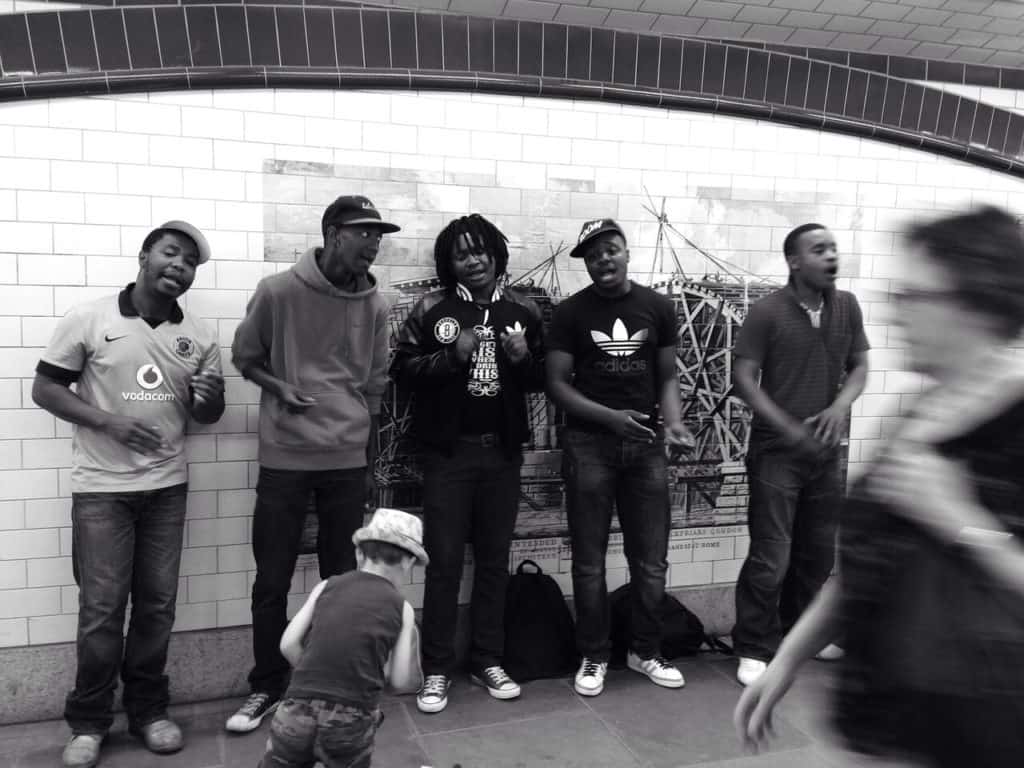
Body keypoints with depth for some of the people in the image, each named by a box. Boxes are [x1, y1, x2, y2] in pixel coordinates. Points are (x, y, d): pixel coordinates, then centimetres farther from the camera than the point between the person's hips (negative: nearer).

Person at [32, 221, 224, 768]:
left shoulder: (199, 336, 5)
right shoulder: (88, 319, -4)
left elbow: (207, 417, 11)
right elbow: (45, 389, -2)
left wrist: (210, 398, -13)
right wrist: (107, 421, -17)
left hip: (167, 487, 3)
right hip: (102, 488, -3)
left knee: (157, 603, 8)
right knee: (101, 607, 1)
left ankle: (148, 710, 24)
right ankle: (88, 722, 18)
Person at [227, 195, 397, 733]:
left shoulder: (375, 306, 3)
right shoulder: (278, 291, -6)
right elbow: (245, 357, 7)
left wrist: (370, 466, 11)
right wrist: (278, 387, -13)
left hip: (348, 461, 2)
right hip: (284, 459, -2)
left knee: (343, 578, 9)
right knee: (272, 581, 7)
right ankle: (266, 687, 24)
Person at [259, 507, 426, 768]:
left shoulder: (326, 586, 8)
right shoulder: (402, 608, 3)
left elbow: (288, 645, 3)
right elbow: (404, 682, 1)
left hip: (299, 710, 1)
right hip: (352, 721, 0)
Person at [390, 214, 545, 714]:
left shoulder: (523, 311, 6)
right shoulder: (431, 309, -1)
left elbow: (540, 380, 10)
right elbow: (403, 368, -5)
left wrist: (523, 357, -11)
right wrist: (453, 355, -18)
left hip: (503, 451, 3)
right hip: (449, 450, -2)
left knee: (494, 559, 11)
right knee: (444, 560, 2)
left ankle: (488, 660, 24)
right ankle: (436, 670, 14)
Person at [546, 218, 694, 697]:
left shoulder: (658, 308, 5)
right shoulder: (571, 313, -2)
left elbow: (667, 378, 8)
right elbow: (557, 384, -4)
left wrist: (673, 424, -11)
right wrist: (611, 416, -17)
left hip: (645, 444, 2)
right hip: (589, 443, -2)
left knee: (651, 560, 9)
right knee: (589, 560, 5)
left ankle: (646, 652, 26)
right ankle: (594, 657, 20)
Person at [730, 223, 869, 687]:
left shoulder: (847, 307, 3)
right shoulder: (767, 313, -11)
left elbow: (859, 367, 7)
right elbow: (743, 379, -11)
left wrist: (840, 407, -13)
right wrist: (789, 428, -17)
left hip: (826, 452, 5)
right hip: (776, 452, -5)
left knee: (819, 551, 15)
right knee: (770, 556, -4)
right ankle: (754, 648, 11)